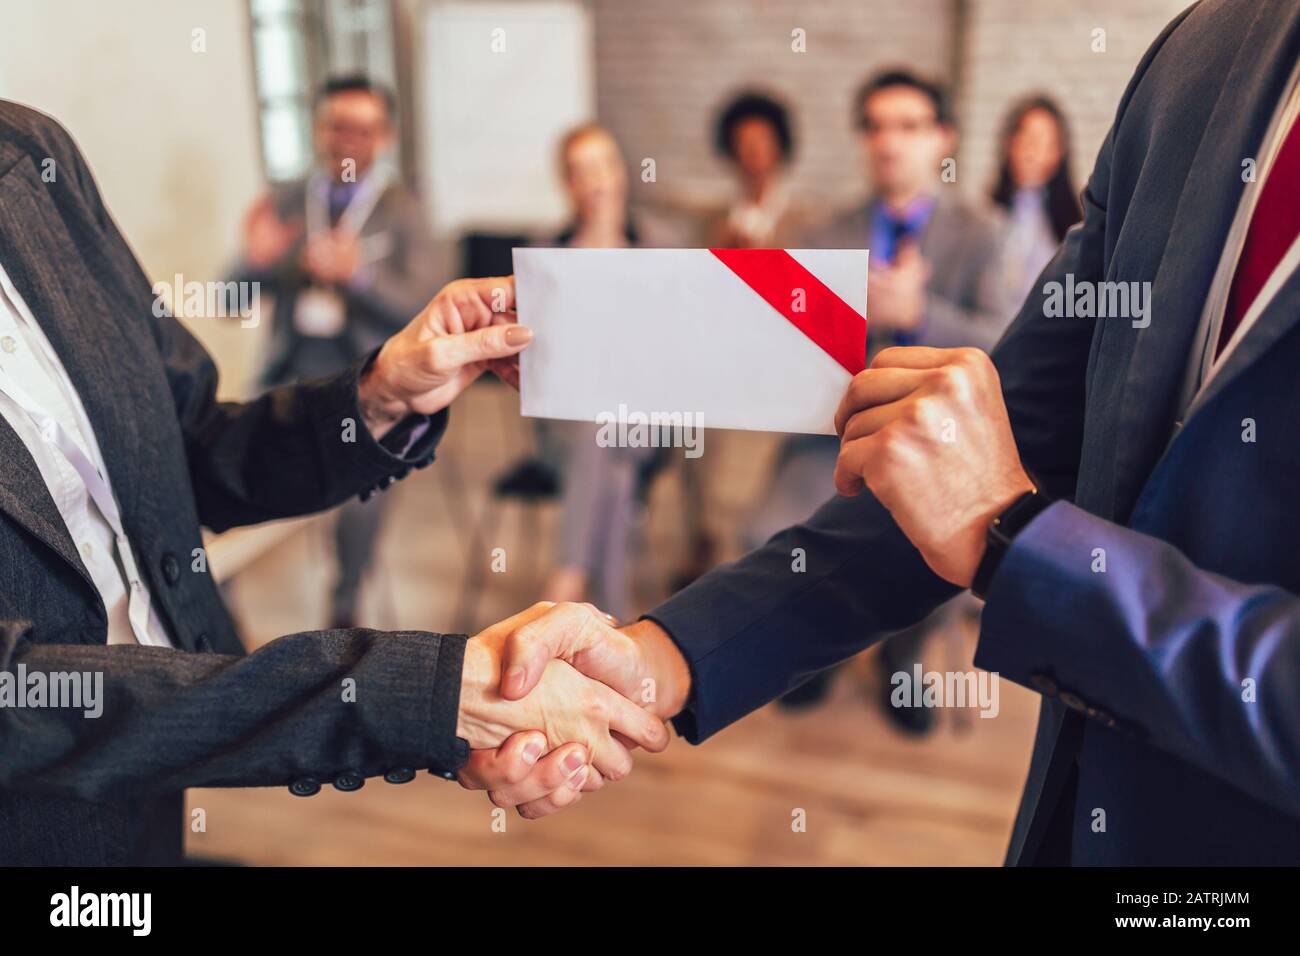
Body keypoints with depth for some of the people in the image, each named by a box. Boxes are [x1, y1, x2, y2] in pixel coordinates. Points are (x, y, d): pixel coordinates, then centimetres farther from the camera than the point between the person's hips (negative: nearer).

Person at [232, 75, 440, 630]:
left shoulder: (402, 212, 6)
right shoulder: (285, 203, 11)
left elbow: (419, 308, -6)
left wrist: (359, 273, -23)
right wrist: (256, 261, -13)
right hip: (291, 381, 2)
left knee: (361, 490, -15)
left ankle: (344, 609, 8)